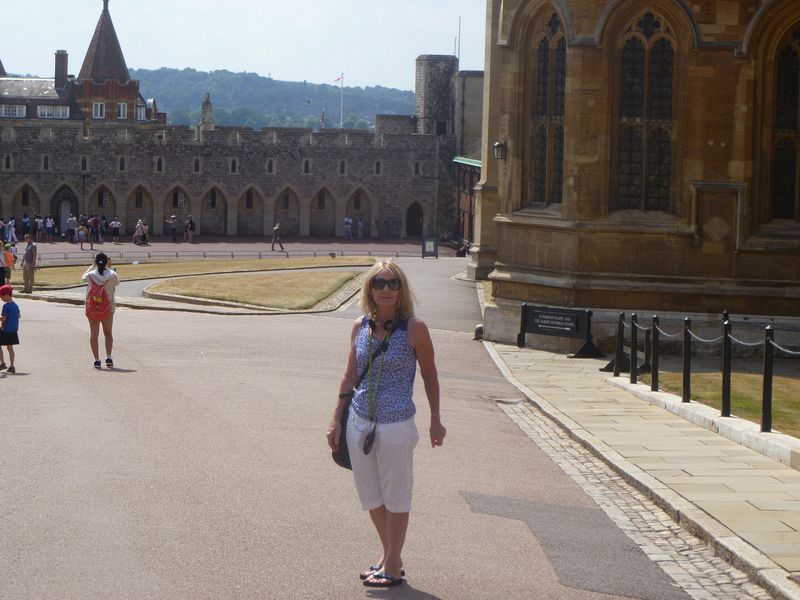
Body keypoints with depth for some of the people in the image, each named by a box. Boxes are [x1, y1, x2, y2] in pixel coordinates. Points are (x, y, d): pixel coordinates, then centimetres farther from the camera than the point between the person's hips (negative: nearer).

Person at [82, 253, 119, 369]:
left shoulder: (91, 275, -10)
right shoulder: (112, 275, -11)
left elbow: (83, 277, 13)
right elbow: (117, 282, 12)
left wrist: (92, 266, 21)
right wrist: (109, 268, 16)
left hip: (92, 309, 0)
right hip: (107, 309, 0)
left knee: (94, 334, 8)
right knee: (108, 333, 17)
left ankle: (97, 360, 4)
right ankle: (108, 357, 4)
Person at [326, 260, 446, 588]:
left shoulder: (414, 329, -10)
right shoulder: (360, 326, 2)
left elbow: (429, 373, 1)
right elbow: (350, 376, 11)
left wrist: (435, 420, 5)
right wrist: (336, 419, 12)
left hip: (396, 426, -5)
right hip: (359, 423, 5)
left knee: (395, 497, 8)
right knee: (371, 496, 16)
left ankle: (393, 565, 21)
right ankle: (388, 555, 33)